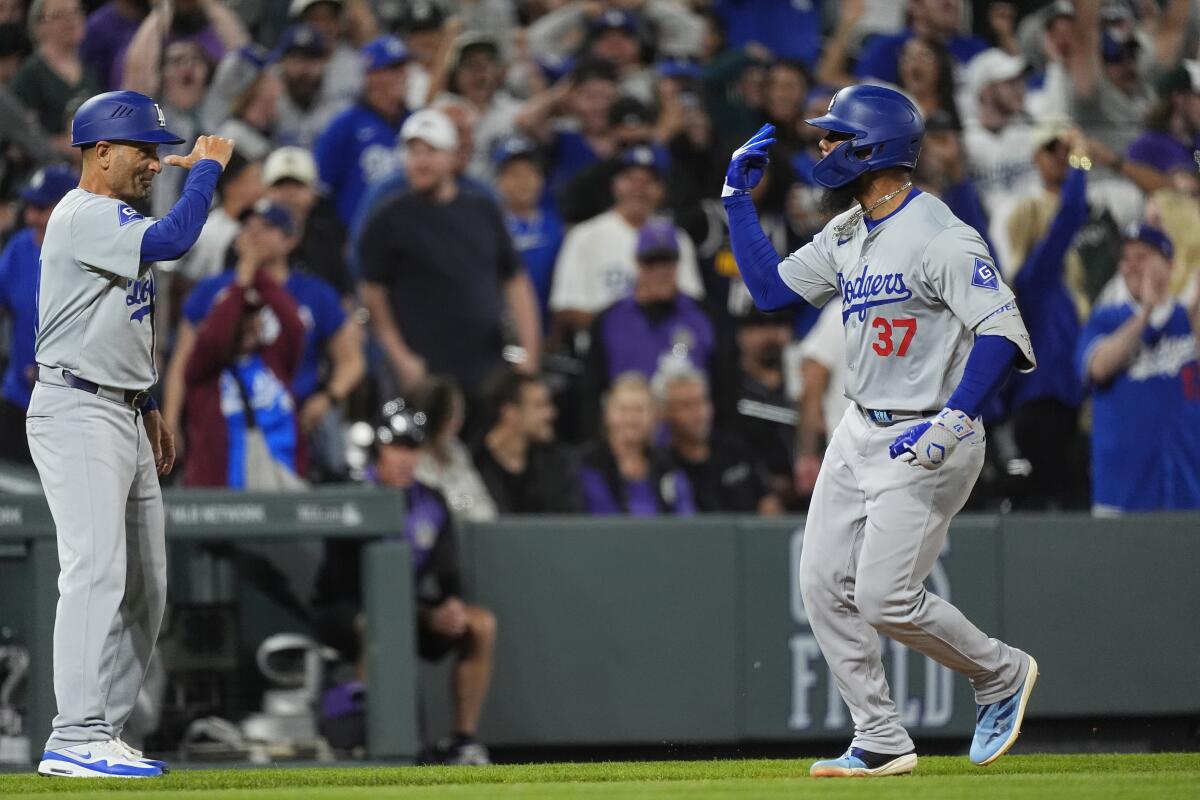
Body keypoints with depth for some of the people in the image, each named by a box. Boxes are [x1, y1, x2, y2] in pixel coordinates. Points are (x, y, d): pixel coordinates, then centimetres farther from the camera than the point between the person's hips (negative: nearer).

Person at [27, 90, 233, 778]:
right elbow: (173, 239, -29)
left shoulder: (114, 221, 19)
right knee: (97, 571, -18)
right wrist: (208, 167, -16)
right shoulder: (83, 216, -14)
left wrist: (148, 405, 23)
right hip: (77, 414, -10)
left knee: (144, 588, 8)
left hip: (124, 418, 10)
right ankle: (76, 741, -21)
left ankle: (101, 732, 11)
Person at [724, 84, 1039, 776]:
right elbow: (772, 288, 15)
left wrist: (952, 422, -35)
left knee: (885, 598, -11)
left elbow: (1003, 331, -27)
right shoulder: (846, 236, 9)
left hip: (927, 442, -9)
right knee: (824, 584, 3)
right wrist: (740, 199, 11)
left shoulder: (941, 238, -19)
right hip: (862, 433, 9)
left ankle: (1002, 675, 14)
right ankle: (882, 743, 11)